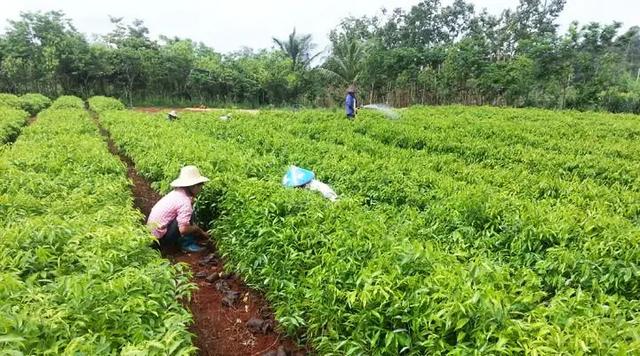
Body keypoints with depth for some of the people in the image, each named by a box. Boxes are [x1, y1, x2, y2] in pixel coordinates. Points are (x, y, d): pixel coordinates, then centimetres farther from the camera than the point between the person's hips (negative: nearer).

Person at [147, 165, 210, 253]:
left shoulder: (177, 193, 6)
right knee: (189, 215, -17)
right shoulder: (185, 201, -23)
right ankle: (186, 244, -5)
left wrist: (202, 232, 15)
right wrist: (197, 228, -7)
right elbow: (183, 229, -27)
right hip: (161, 238, -9)